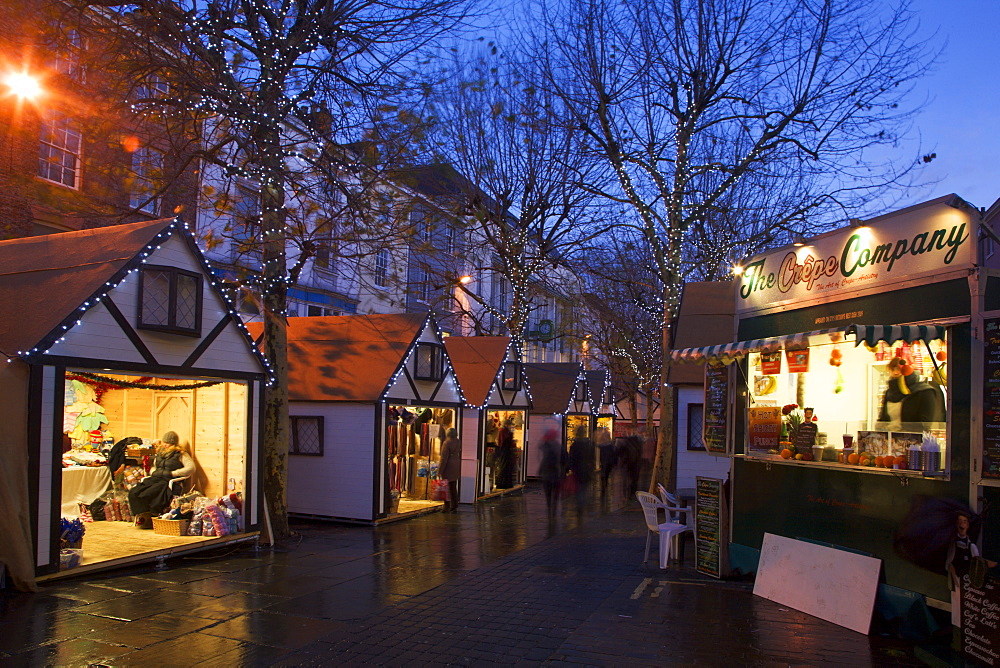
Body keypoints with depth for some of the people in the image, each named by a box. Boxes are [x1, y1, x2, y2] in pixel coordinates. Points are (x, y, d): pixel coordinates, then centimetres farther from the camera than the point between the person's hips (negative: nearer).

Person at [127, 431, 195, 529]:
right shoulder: (159, 453, 24)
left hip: (167, 481, -7)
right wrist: (153, 472, 15)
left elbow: (191, 468, -8)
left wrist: (173, 473, -11)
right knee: (133, 492, -18)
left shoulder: (180, 454, 4)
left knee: (147, 494, -30)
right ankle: (143, 516, -13)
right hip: (155, 479, 7)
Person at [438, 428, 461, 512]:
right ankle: (454, 507, 18)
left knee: (447, 487, -1)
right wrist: (459, 469, 22)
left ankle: (447, 507, 0)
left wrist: (440, 471, -12)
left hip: (448, 467, -7)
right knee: (454, 487, 14)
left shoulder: (446, 443, -15)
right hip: (456, 466, 7)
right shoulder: (458, 443, 6)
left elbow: (444, 458, -16)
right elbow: (460, 455, 13)